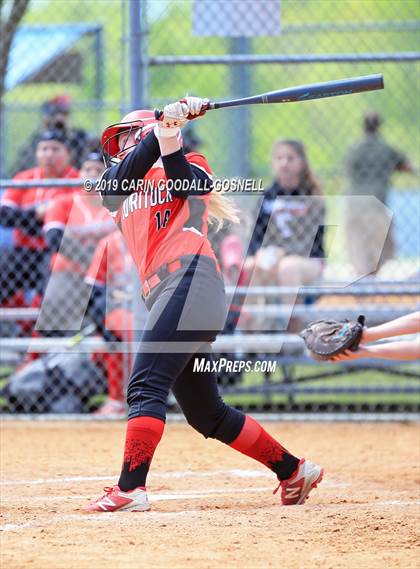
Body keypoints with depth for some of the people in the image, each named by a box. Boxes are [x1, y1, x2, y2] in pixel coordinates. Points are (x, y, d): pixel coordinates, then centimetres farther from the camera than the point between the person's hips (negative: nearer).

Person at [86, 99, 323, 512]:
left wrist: (171, 141, -24)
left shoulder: (190, 167, 15)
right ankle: (294, 471, 21)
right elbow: (124, 175, 3)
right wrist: (163, 129, -10)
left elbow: (187, 184, -10)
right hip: (163, 295, 7)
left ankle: (130, 489, -29)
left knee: (145, 385, -20)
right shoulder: (115, 188, 27)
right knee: (205, 413, 10)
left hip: (191, 280, -7)